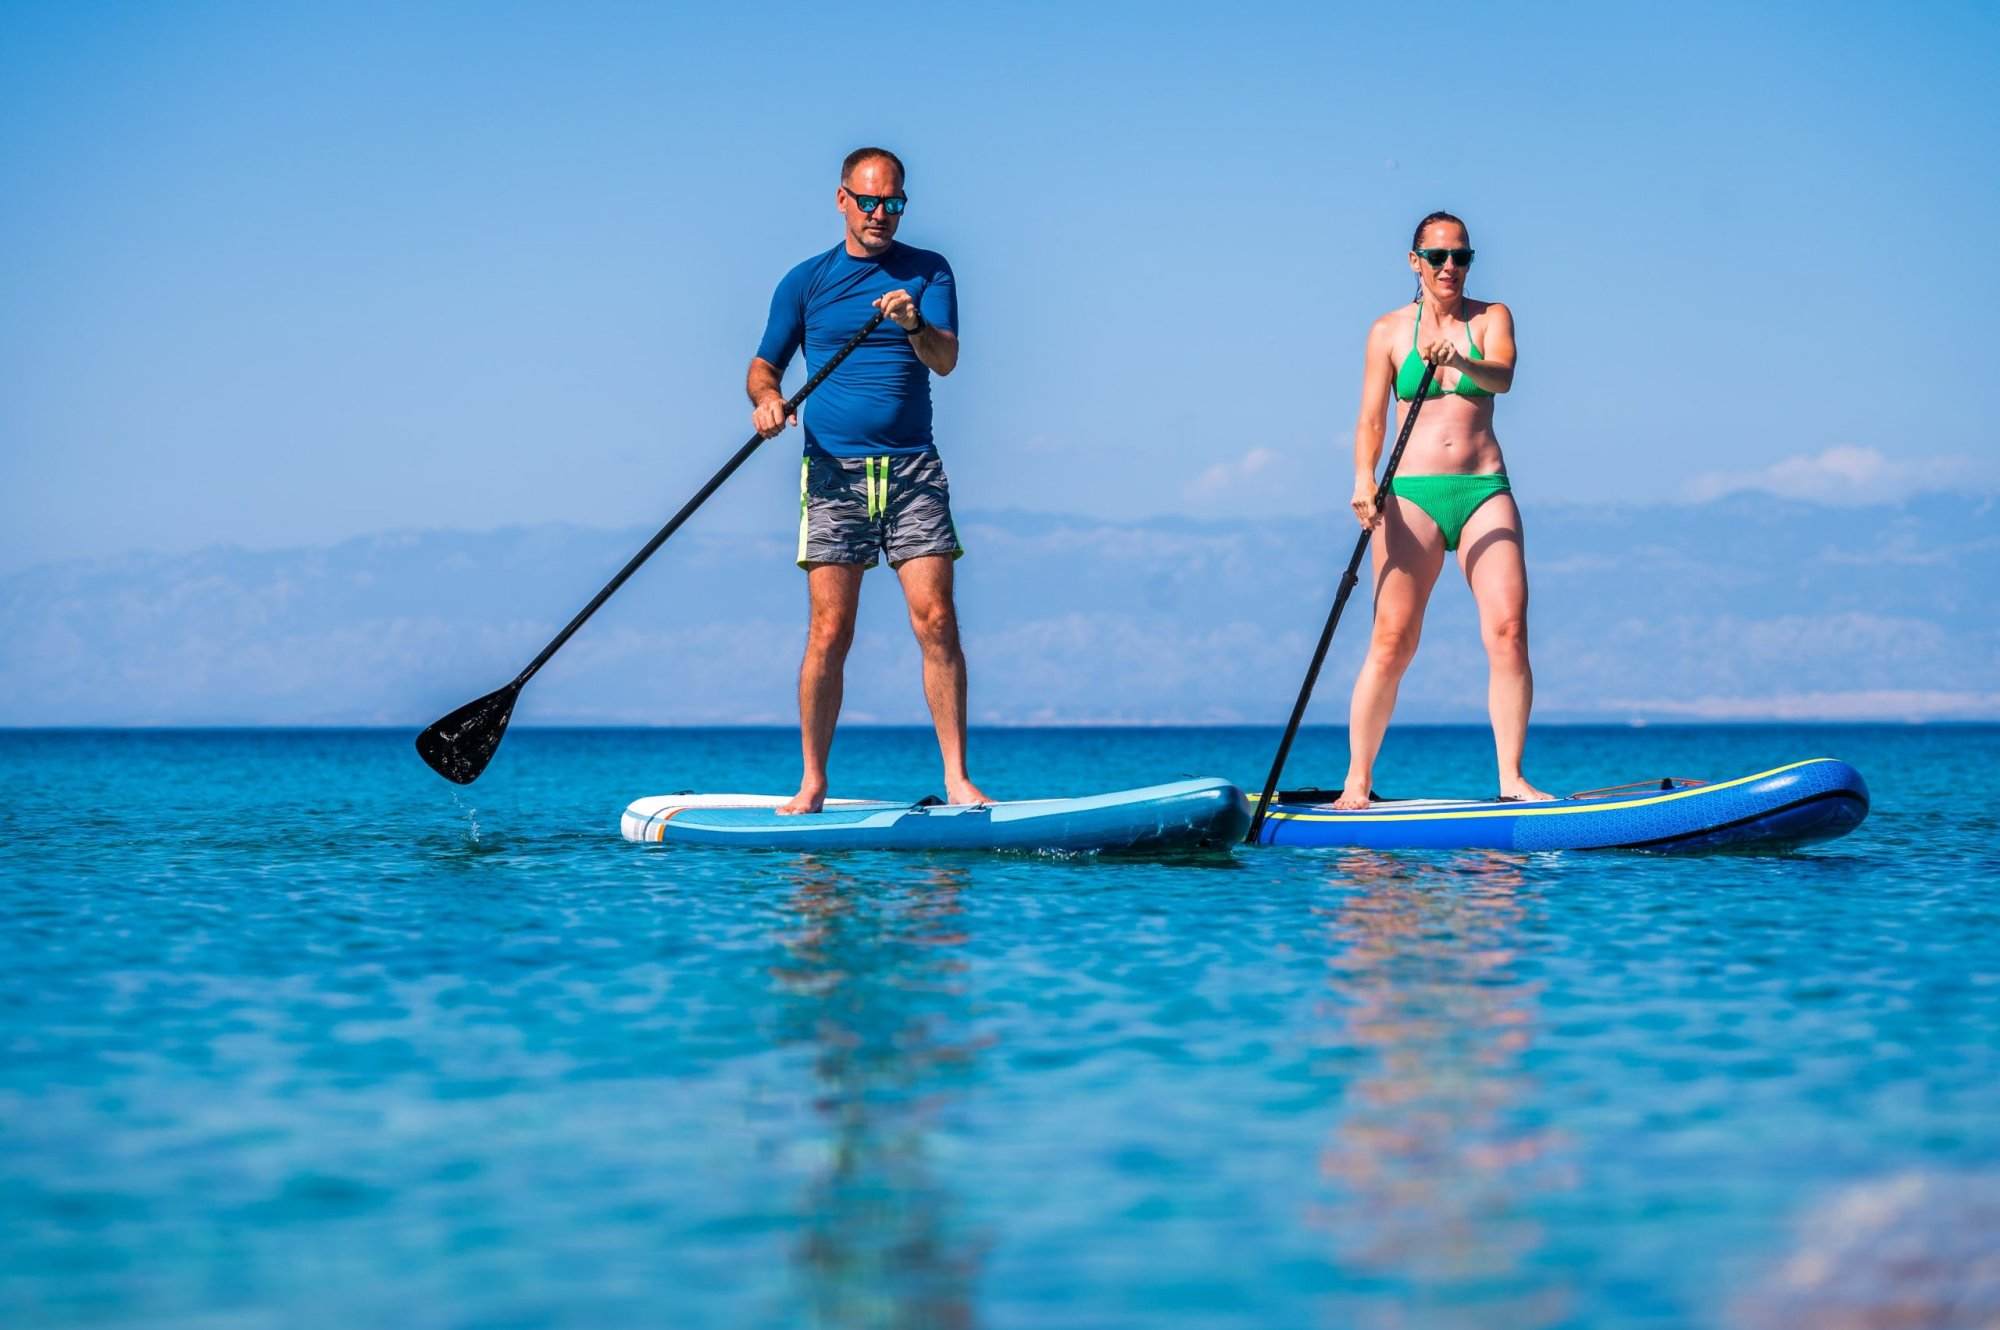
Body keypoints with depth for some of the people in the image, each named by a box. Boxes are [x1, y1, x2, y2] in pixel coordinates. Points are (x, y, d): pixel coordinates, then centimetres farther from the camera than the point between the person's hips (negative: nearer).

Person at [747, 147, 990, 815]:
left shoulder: (928, 271, 8)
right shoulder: (805, 281, 10)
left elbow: (946, 360, -5)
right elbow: (764, 365, 13)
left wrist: (915, 325, -26)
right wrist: (766, 397, -10)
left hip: (914, 471, 0)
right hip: (834, 472, 0)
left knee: (936, 621, -9)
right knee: (829, 633, -4)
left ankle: (957, 781, -6)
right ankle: (811, 786, 3)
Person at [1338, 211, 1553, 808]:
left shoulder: (1491, 318, 9)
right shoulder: (1390, 329, 8)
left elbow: (1502, 375, -12)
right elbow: (1371, 420, 3)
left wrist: (1458, 362, -34)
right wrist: (1364, 480, -15)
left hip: (1485, 492, 1)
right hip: (1412, 494, -1)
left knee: (1508, 629, -13)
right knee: (1392, 641, -8)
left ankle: (1510, 778, -9)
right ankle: (1357, 782, -1)